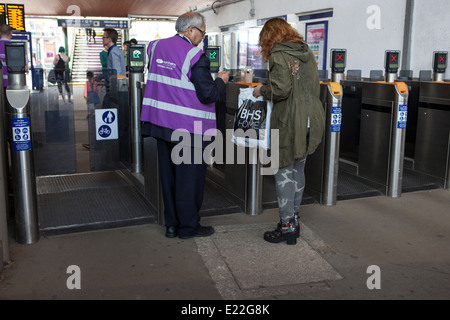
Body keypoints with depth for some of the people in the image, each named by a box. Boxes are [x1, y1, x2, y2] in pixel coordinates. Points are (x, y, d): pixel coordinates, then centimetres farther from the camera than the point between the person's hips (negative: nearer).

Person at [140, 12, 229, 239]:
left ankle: (171, 224, 26)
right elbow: (207, 94, -17)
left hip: (160, 122, 7)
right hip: (188, 127, -7)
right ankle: (188, 226, 18)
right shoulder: (195, 56, -15)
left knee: (168, 175, 15)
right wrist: (220, 81, 2)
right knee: (190, 175, 6)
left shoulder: (156, 47, 6)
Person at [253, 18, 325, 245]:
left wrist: (262, 91, -1)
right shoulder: (306, 52, 15)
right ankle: (293, 220, 25)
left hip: (289, 123, -8)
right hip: (312, 119, 8)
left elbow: (281, 90, -18)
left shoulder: (278, 55, -9)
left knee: (284, 171, 1)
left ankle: (287, 226, 6)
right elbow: (314, 87, 15)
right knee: (298, 169, 16)